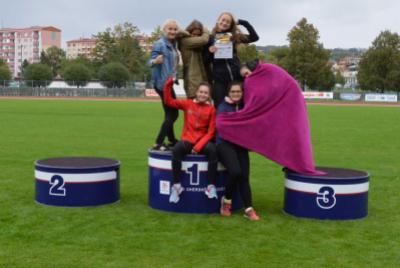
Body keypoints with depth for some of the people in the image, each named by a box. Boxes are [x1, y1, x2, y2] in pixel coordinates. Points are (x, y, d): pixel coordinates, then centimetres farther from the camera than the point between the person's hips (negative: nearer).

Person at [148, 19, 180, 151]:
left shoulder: (173, 44, 13)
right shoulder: (160, 44, -14)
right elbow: (151, 61, -23)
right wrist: (155, 61, -44)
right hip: (162, 83, -9)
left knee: (170, 113, 16)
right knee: (172, 113, -9)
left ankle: (172, 141, 28)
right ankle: (158, 143, -7)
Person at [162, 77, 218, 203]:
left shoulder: (211, 109, -2)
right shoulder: (188, 104, 4)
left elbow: (211, 132, -4)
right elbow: (168, 101, 0)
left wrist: (199, 146, -15)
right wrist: (169, 84, -12)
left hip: (203, 141, -1)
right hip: (187, 140, 1)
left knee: (212, 150, -34)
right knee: (176, 150, -32)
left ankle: (211, 186, -23)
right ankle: (176, 186, -22)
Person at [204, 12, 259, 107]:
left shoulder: (234, 36, 11)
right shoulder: (210, 38, 7)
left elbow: (254, 37, 5)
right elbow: (205, 62, 6)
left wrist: (243, 23, 3)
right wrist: (209, 52, -13)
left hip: (236, 76, 2)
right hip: (219, 79, -1)